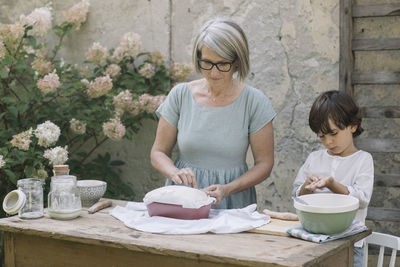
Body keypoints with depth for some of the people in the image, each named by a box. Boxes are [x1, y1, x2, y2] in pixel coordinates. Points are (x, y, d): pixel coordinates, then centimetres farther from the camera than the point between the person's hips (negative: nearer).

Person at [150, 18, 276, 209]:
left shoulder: (254, 101, -3)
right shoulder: (180, 95, 2)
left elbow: (264, 163, 1)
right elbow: (158, 152, 8)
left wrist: (227, 189, -14)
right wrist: (175, 173, -13)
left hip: (233, 203, -1)